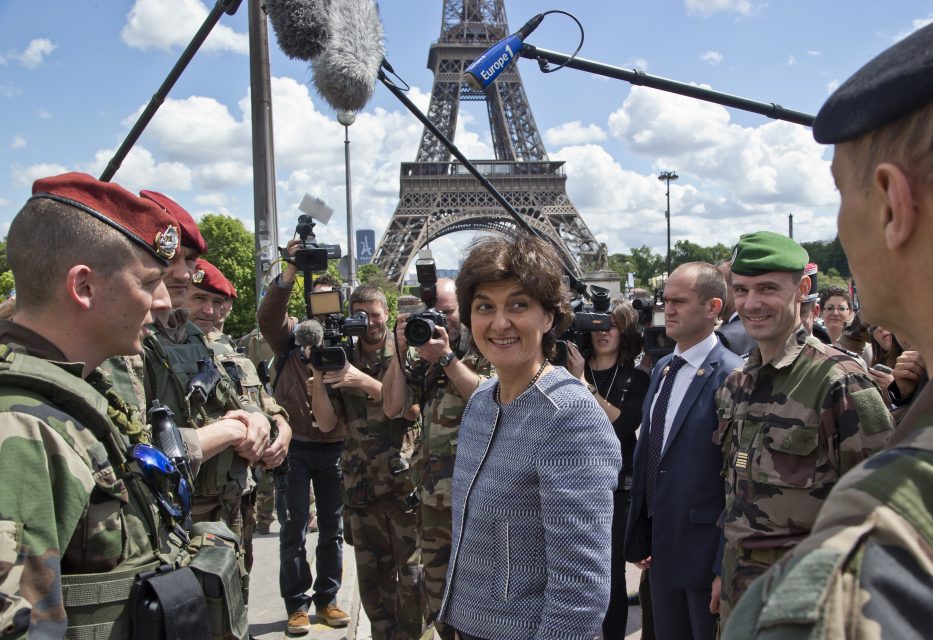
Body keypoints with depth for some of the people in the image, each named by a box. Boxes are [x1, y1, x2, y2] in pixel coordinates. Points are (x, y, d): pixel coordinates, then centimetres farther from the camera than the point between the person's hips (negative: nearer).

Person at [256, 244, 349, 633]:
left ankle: (326, 599, 26)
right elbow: (267, 316, -21)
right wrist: (290, 272, -31)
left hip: (333, 447, 2)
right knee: (293, 529, 5)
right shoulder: (292, 334, 0)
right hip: (294, 445, -2)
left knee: (333, 528, 12)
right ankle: (296, 604, 17)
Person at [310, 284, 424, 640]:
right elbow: (327, 423, 4)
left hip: (405, 480, -3)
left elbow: (416, 409, -11)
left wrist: (365, 381, -17)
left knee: (412, 573, -1)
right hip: (361, 485, 3)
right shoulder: (341, 359, 10)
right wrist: (317, 376, -8)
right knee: (372, 577, 10)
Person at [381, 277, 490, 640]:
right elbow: (392, 407, 4)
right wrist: (400, 351, -4)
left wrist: (447, 357, -17)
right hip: (433, 498, 6)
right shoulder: (421, 355, 11)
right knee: (439, 608, 17)